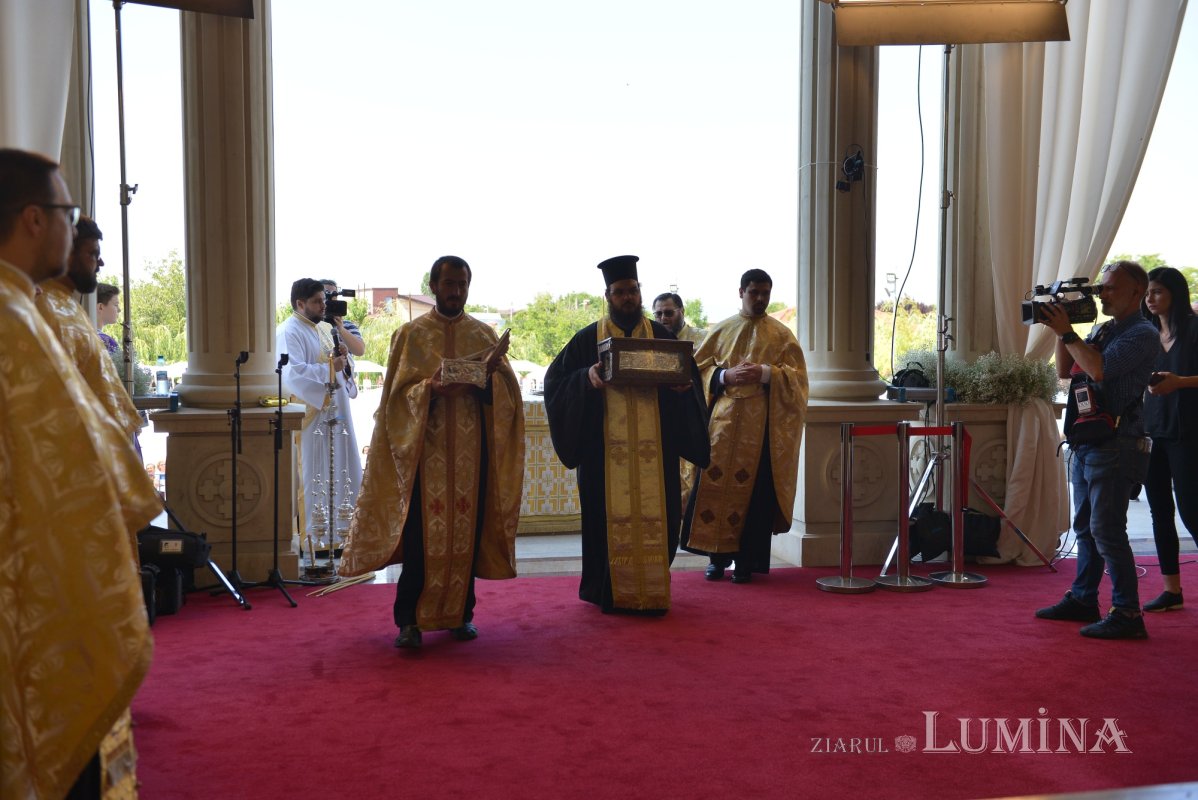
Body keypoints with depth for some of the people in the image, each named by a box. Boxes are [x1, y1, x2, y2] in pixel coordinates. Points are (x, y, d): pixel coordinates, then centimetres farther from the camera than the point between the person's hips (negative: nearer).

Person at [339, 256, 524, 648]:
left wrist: (487, 376, -19)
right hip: (425, 448, -2)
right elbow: (399, 392, -2)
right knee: (421, 532, -6)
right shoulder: (410, 334, 5)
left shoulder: (484, 334, 10)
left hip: (471, 451, 2)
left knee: (467, 530, 5)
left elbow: (505, 391, 3)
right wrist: (430, 388, -21)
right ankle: (409, 620, 1)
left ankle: (460, 613, 17)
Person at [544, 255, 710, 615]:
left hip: (653, 447, 2)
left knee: (655, 516, 1)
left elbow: (689, 376, 11)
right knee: (611, 518, 0)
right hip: (607, 448, -1)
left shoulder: (662, 336, 12)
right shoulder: (588, 338, 7)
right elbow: (555, 380, 2)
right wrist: (587, 378, -17)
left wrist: (683, 383, -13)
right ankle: (611, 591, 12)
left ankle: (652, 589, 14)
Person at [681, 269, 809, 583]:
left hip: (762, 425, -1)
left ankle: (747, 561, 7)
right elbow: (699, 369, 8)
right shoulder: (721, 330, 12)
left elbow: (796, 377, 0)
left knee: (755, 490, -1)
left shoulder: (781, 334, 8)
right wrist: (726, 376, -11)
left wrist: (765, 374, -16)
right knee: (716, 484, -2)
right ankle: (718, 556, 10)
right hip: (723, 420, 1)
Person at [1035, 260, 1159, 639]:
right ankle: (1082, 600, 24)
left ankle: (1127, 614, -4)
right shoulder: (1102, 330, 17)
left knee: (1106, 530, -10)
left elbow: (1100, 369, -23)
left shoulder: (1142, 334, -9)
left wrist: (1067, 332, -14)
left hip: (1114, 444, -9)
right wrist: (1061, 332, 6)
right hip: (1085, 442, 9)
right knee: (1085, 527, 14)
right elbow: (1065, 371, 17)